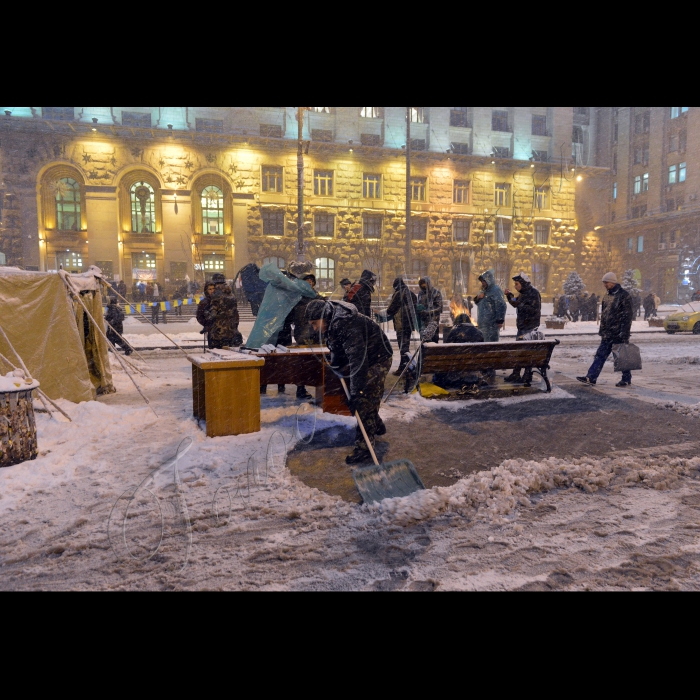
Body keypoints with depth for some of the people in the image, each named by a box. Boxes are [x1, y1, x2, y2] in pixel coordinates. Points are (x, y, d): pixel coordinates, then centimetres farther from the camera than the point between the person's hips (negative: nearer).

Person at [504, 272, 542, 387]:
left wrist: (520, 304, -23)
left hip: (530, 327, -9)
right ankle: (516, 374, 24)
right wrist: (510, 295, 13)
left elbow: (534, 309, -24)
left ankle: (528, 378, -4)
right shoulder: (523, 293, 13)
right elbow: (516, 304, 27)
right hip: (522, 326, 9)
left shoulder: (533, 293, -14)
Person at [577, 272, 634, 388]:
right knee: (601, 354, 3)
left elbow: (627, 316, -14)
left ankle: (626, 379, 16)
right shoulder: (607, 296, 14)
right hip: (608, 333, 7)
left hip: (619, 334, -7)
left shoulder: (624, 295, -10)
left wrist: (624, 334, -18)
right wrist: (602, 330, 17)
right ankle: (591, 377, 0)